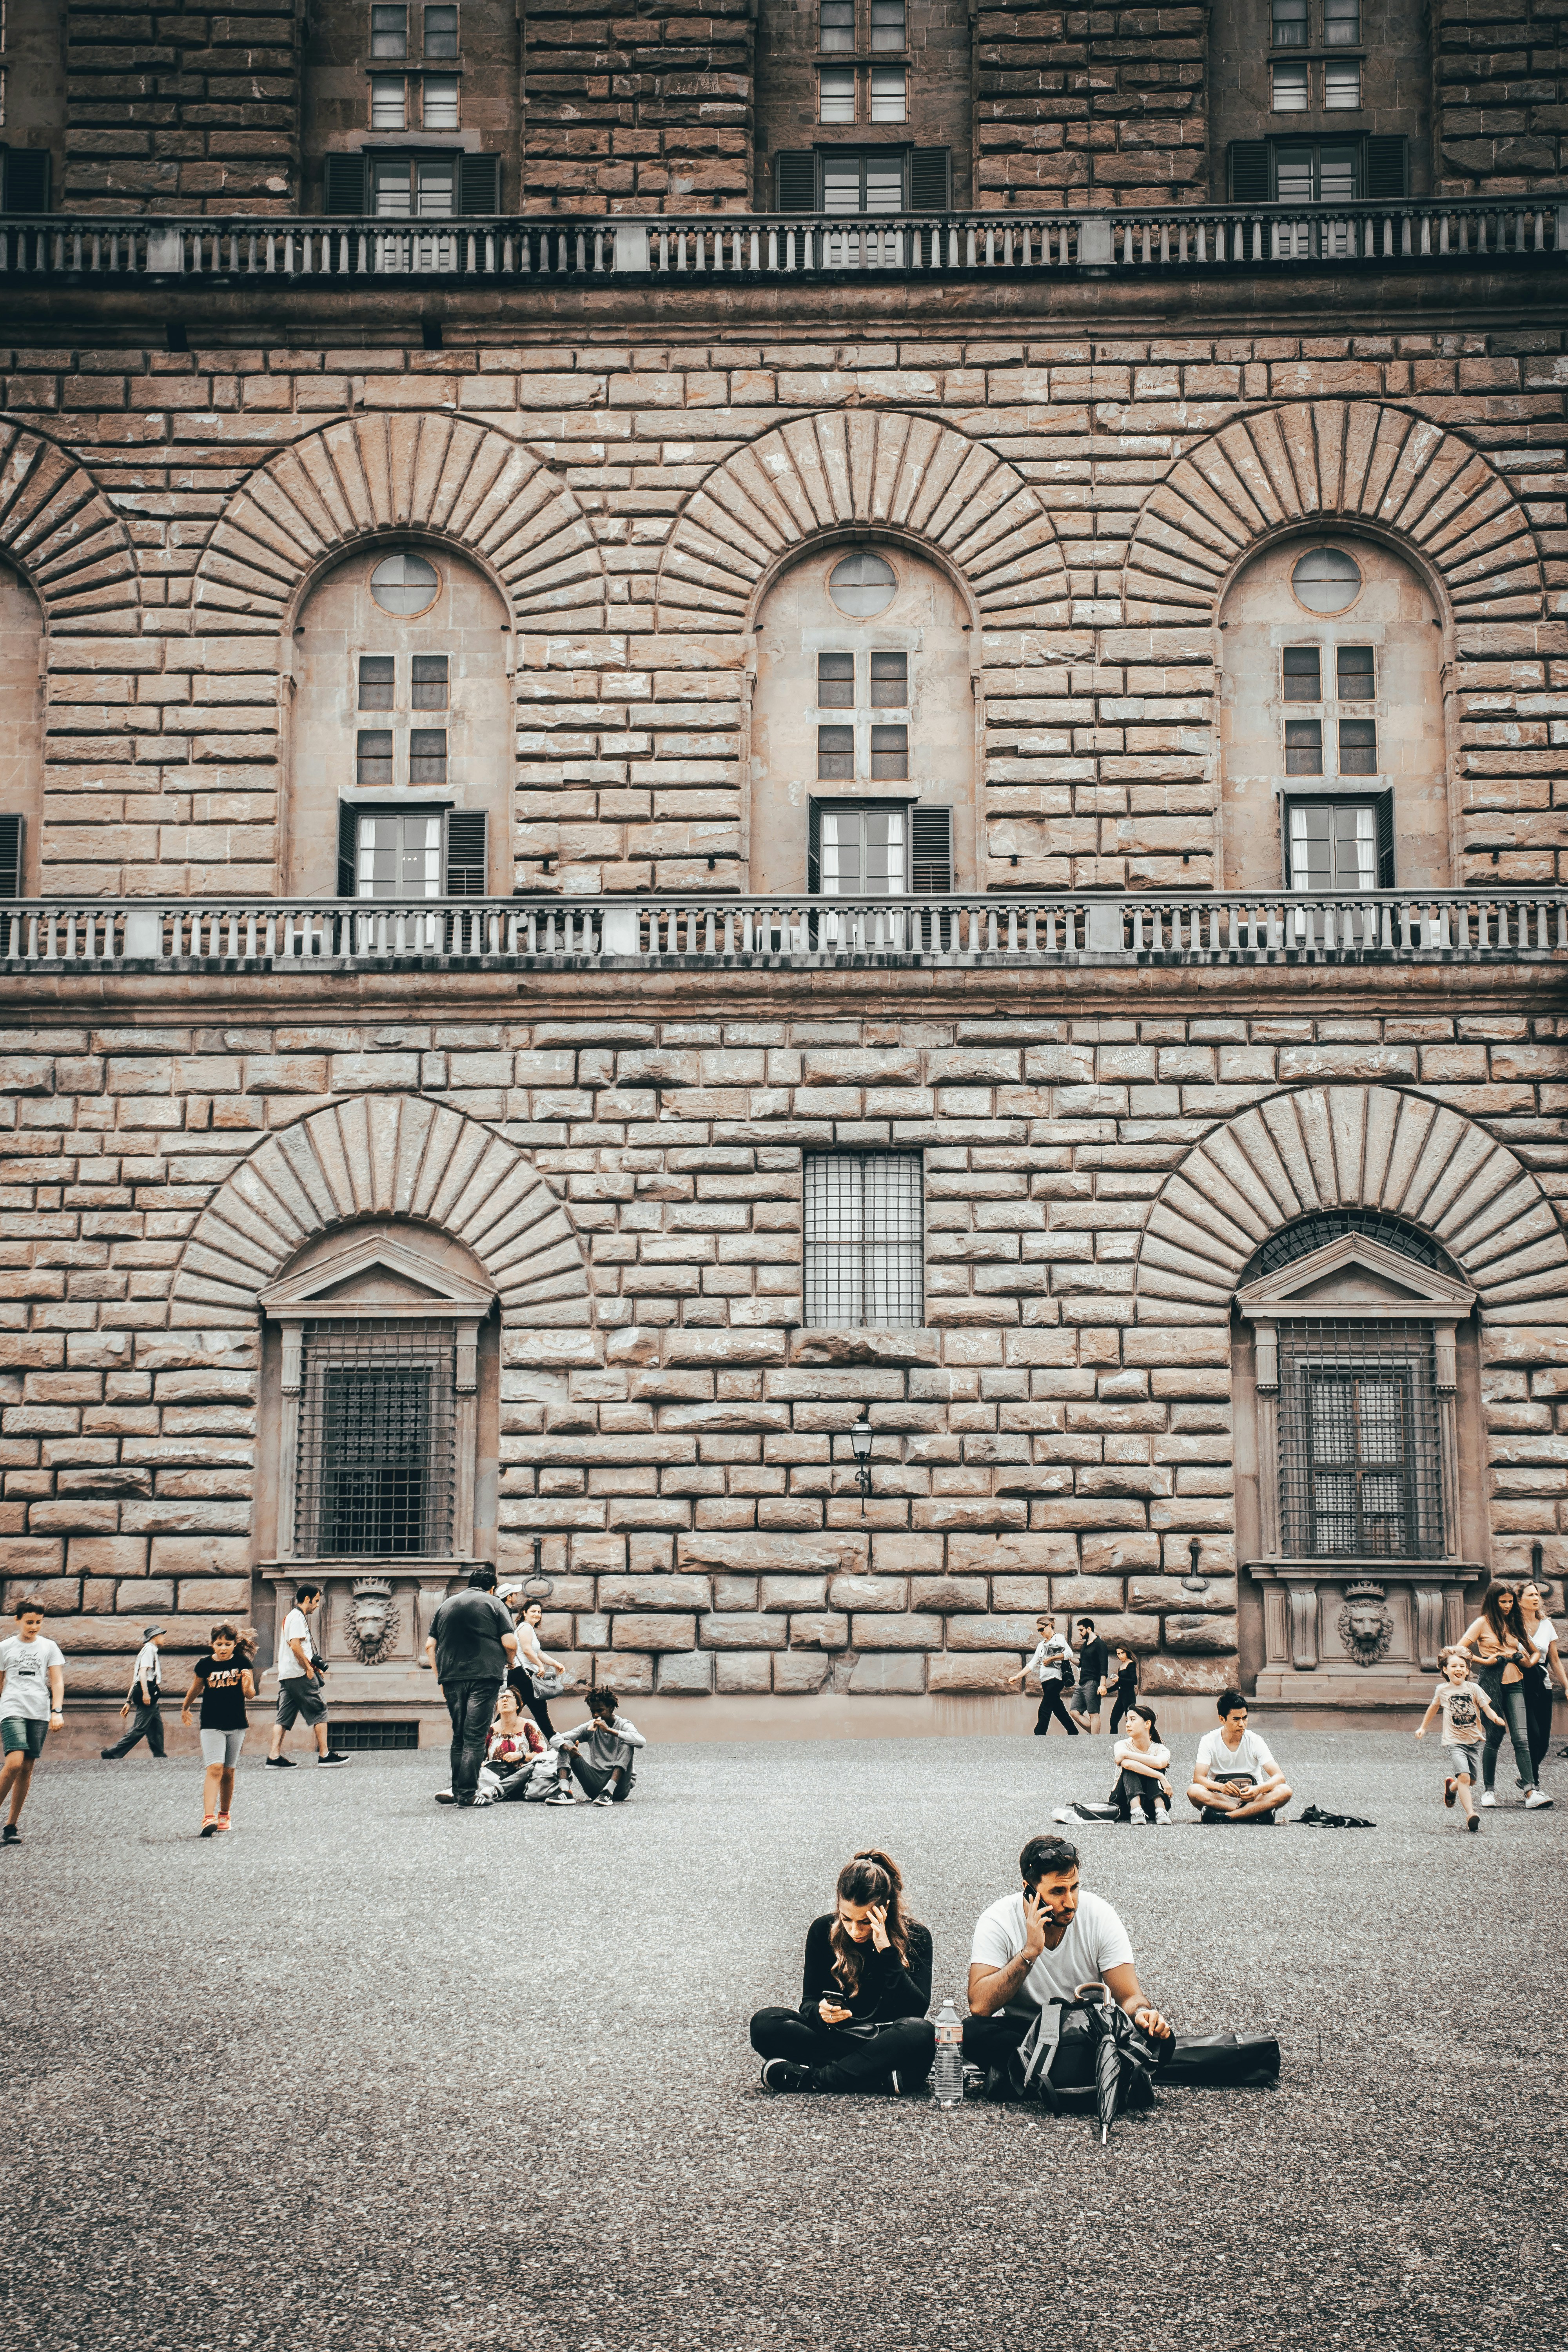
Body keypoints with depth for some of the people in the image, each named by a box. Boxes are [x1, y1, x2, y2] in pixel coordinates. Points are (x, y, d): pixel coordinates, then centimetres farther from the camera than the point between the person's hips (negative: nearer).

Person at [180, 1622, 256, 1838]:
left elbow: (250, 1695, 1)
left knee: (228, 1772, 10)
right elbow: (196, 1688, 14)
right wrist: (185, 1707, 28)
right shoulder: (205, 1665, -5)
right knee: (215, 1769, -18)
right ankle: (208, 1818, -25)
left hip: (237, 1725, 2)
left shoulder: (242, 1662, -2)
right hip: (211, 1725, -2)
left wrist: (247, 1686, -21)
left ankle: (224, 1815, 29)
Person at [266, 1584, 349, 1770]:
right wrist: (309, 1668, -16)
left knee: (284, 1716, 5)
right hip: (300, 1675, -10)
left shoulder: (292, 1617, 23)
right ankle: (324, 1754, -4)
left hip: (286, 1676, 10)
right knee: (319, 1711, -4)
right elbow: (295, 1644, -21)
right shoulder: (298, 1617, -10)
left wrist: (314, 1667, 23)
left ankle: (274, 1755, -1)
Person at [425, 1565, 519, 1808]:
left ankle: (457, 1792, 15)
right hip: (484, 1677, -4)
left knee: (459, 1737, 14)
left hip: (452, 1678, 4)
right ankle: (468, 1793, -10)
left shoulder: (446, 1605, 18)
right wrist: (509, 1661, 14)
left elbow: (430, 1646, 13)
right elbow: (510, 1642, -6)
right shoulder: (494, 1604, 5)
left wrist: (441, 1678, 18)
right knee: (475, 1737, -5)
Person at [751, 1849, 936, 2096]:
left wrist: (886, 1951, -23)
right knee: (764, 2023, -23)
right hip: (835, 2036, 2)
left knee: (921, 2032, -37)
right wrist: (821, 2011, -23)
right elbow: (809, 2002, 2)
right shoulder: (823, 1930, -1)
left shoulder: (916, 1936, -6)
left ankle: (807, 2078, -30)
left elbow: (917, 2010, -17)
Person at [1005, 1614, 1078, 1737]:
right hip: (1045, 1681, 8)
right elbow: (1032, 1664, 17)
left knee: (1044, 1712, -12)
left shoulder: (1058, 1638, -1)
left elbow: (1069, 1654, -18)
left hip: (1055, 1679, -8)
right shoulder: (1041, 1645, 21)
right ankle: (1074, 1734, 16)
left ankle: (1038, 1738, -16)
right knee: (1059, 1710, 8)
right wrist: (1017, 1677, 7)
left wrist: (1050, 1659, -14)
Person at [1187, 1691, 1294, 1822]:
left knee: (1285, 1791, -28)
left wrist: (1258, 1790, -34)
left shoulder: (1255, 1741, -4)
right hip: (1219, 1798, -1)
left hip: (1253, 1799, 1)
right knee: (1194, 1791, -33)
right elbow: (1198, 1778, -16)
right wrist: (1222, 1787, -37)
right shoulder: (1209, 1741, -5)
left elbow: (1279, 1777, -12)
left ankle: (1226, 1816, -32)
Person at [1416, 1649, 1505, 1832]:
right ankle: (1470, 1814, -25)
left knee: (1471, 1781, 12)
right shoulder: (1442, 1690, 1)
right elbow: (1434, 1708, 20)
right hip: (1454, 1741, -3)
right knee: (1464, 1777, -22)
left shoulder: (1473, 1688, 0)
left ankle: (1451, 1785, 44)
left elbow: (1486, 1708, -6)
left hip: (1473, 1741, 3)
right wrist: (1423, 1727, 27)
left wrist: (1496, 1718, -28)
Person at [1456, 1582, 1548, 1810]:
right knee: (1494, 1737, -2)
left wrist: (1526, 1660, 7)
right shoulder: (1484, 1622, 1)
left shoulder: (1515, 1623, 17)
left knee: (1521, 1738, -9)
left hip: (1514, 1683, 4)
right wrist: (1485, 1661, -11)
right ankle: (1489, 1790, 13)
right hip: (1491, 1682, -4)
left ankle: (1531, 1793, -18)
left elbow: (1533, 1650, 28)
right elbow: (1461, 1649, -5)